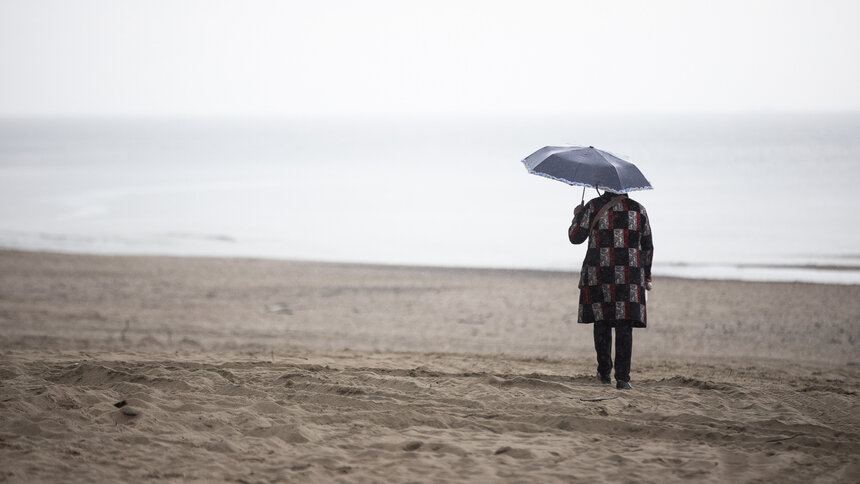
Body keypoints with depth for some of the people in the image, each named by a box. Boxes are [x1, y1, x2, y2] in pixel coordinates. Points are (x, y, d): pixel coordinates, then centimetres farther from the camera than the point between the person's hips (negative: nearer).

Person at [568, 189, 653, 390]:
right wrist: (646, 275, 24)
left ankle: (604, 373, 21)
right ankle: (622, 378, -10)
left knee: (602, 322, 14)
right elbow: (647, 247, 13)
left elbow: (575, 237, -1)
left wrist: (577, 216, 18)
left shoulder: (593, 207, -2)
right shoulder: (638, 210, 6)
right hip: (629, 278, 0)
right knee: (624, 326, -2)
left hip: (598, 275, 0)